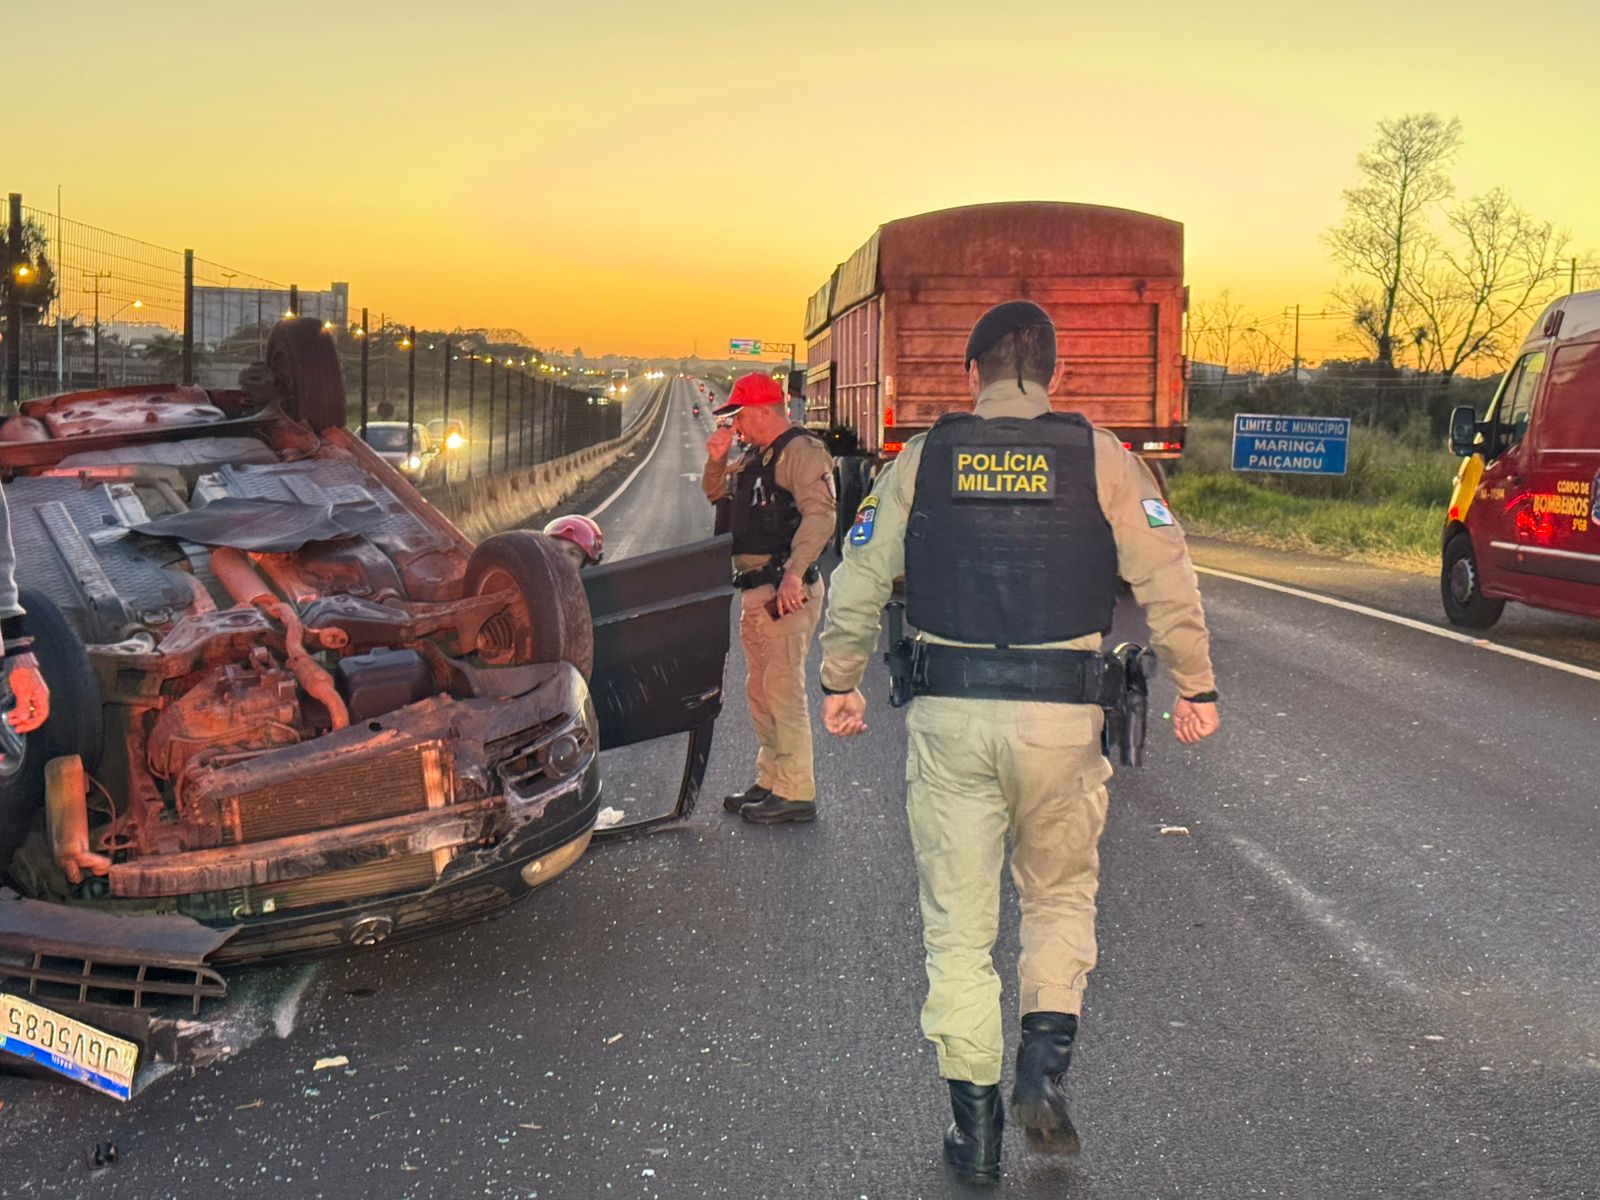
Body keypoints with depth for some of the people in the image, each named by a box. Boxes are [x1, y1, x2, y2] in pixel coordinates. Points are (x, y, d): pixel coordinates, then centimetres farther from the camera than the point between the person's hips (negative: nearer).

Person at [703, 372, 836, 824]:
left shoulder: (801, 451, -12)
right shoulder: (755, 457, 19)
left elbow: (820, 514, -24)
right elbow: (716, 494, 30)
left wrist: (794, 573, -33)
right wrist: (716, 460, 9)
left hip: (786, 591, -11)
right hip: (755, 590, 11)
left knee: (783, 689, -10)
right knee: (760, 690, 16)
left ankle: (796, 793, -6)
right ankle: (771, 782, 25)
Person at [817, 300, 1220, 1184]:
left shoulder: (921, 458, 5)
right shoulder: (1101, 458, 2)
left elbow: (858, 580, 8)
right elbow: (1166, 580, -3)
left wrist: (839, 682, 19)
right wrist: (1195, 686, 6)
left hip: (948, 714, 0)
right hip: (1061, 714, 0)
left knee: (957, 922, 10)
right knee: (1061, 896, 20)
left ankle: (975, 1125, 14)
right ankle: (1045, 1060, 0)